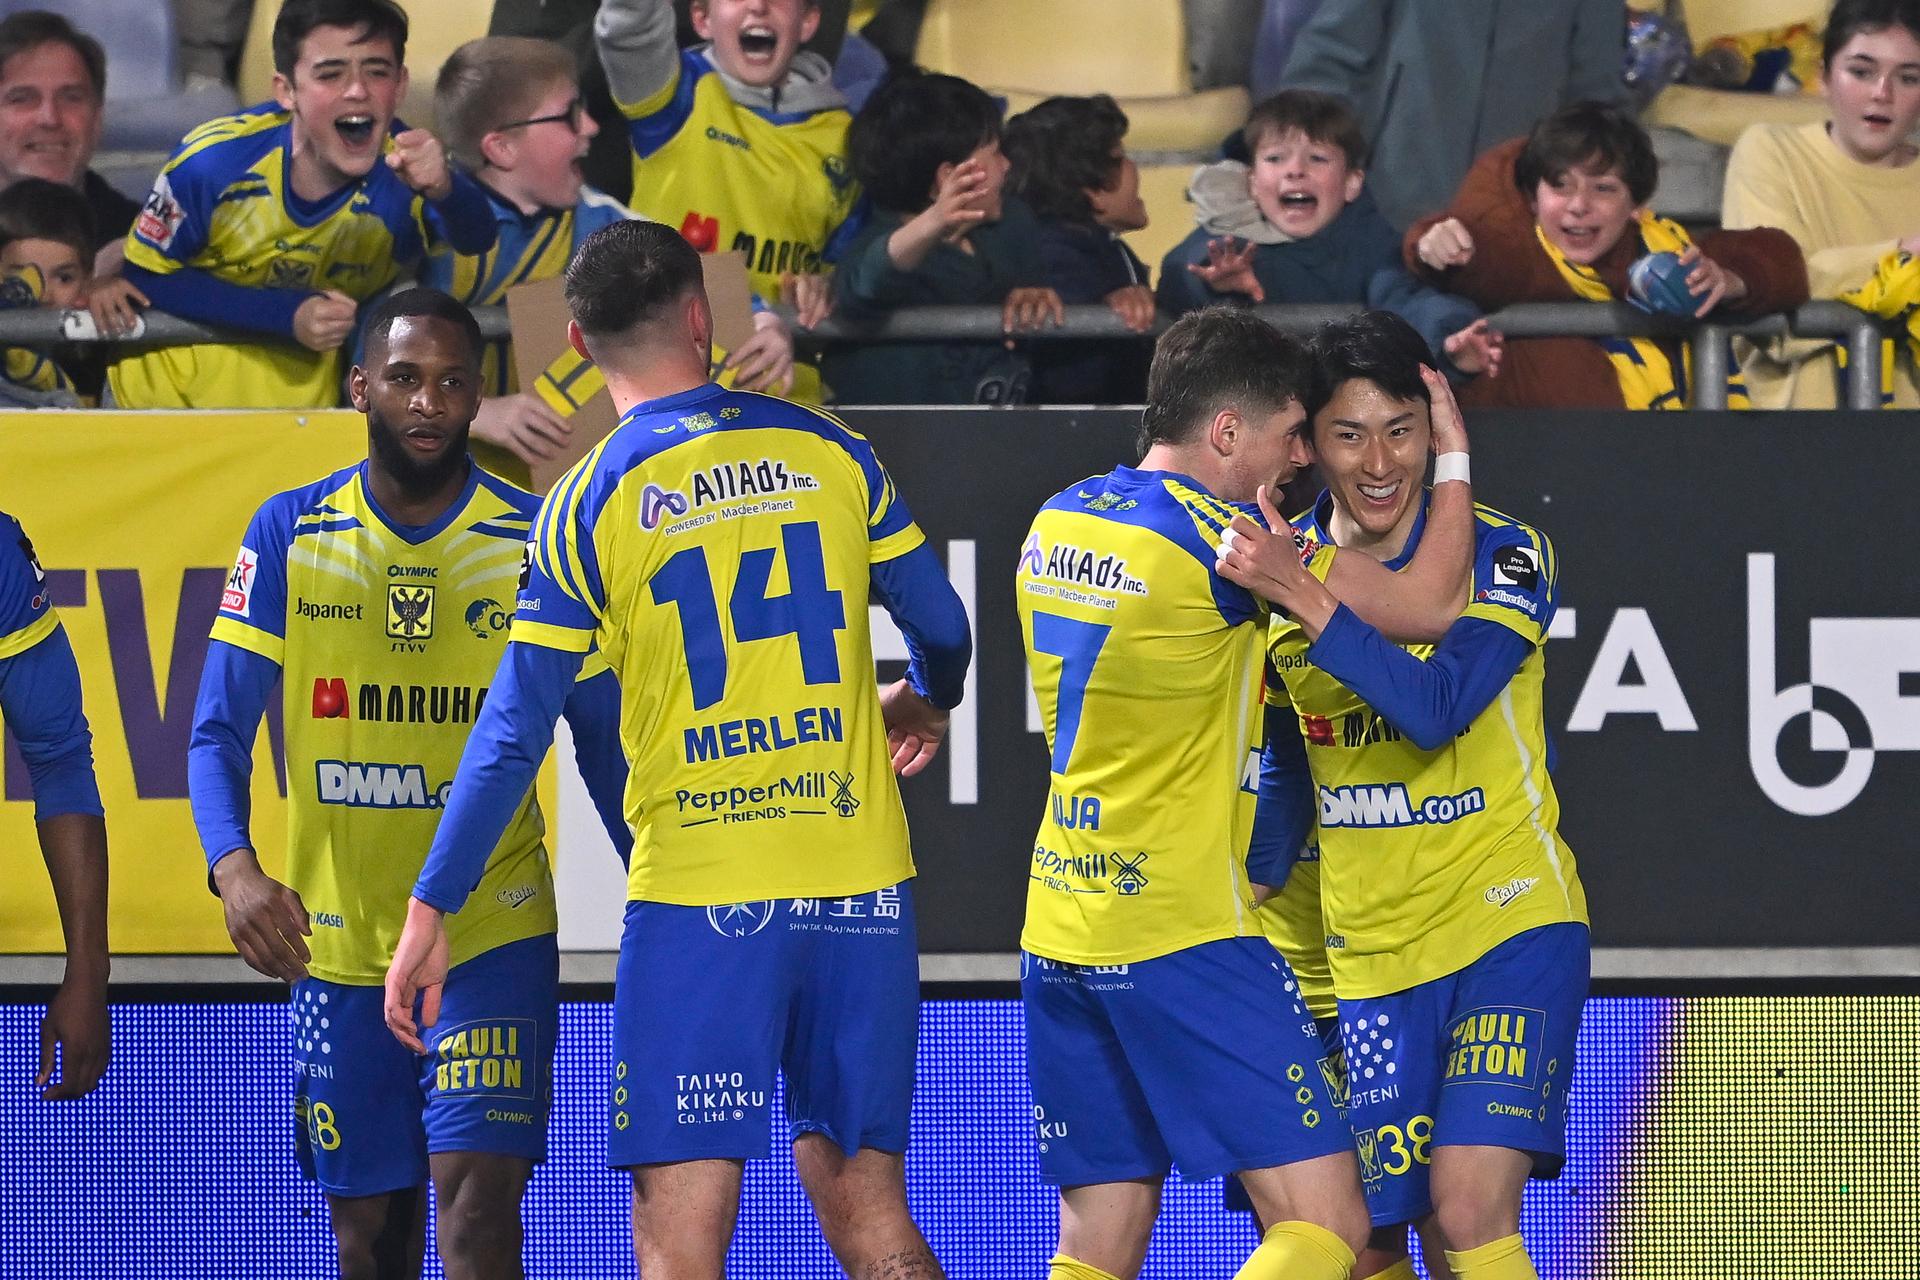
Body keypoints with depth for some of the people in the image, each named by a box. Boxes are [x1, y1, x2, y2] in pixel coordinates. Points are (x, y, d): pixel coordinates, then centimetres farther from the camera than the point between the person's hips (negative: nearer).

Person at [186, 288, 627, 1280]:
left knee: (479, 1190, -17)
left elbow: (601, 741, 6)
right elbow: (218, 733, 0)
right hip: (336, 939, 2)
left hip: (495, 936, -2)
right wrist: (234, 867, -19)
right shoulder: (289, 536, 1)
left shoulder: (536, 543, -1)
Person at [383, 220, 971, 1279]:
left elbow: (515, 734, -4)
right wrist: (923, 702, 36)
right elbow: (942, 628, 12)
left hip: (699, 897, -3)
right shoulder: (829, 453, 5)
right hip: (861, 881, 3)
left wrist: (431, 909, 2)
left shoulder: (588, 505, -3)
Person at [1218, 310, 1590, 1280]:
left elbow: (1437, 706, -26)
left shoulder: (1503, 555, -9)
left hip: (1510, 920, -5)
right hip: (1366, 951, 5)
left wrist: (1301, 594, -31)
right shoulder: (1279, 563, 5)